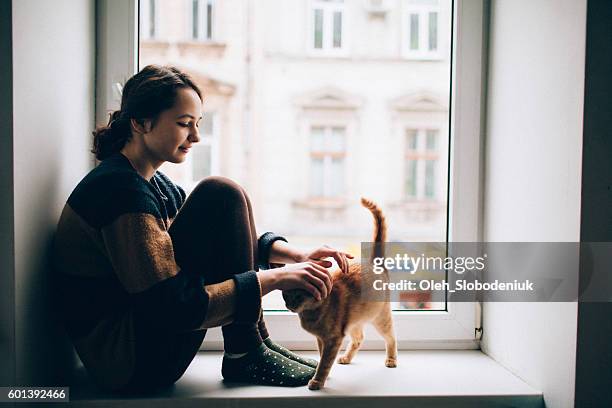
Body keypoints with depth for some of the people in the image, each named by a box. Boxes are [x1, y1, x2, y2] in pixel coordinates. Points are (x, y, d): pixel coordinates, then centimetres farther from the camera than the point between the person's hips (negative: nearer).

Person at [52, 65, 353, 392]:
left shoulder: (152, 182, 10)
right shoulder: (120, 190, -20)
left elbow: (229, 236, 11)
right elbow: (175, 309, -25)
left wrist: (299, 256, -4)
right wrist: (273, 278, -23)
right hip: (130, 363, -10)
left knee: (223, 203, 11)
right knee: (221, 197, -16)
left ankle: (259, 343, 5)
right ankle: (244, 356, -8)